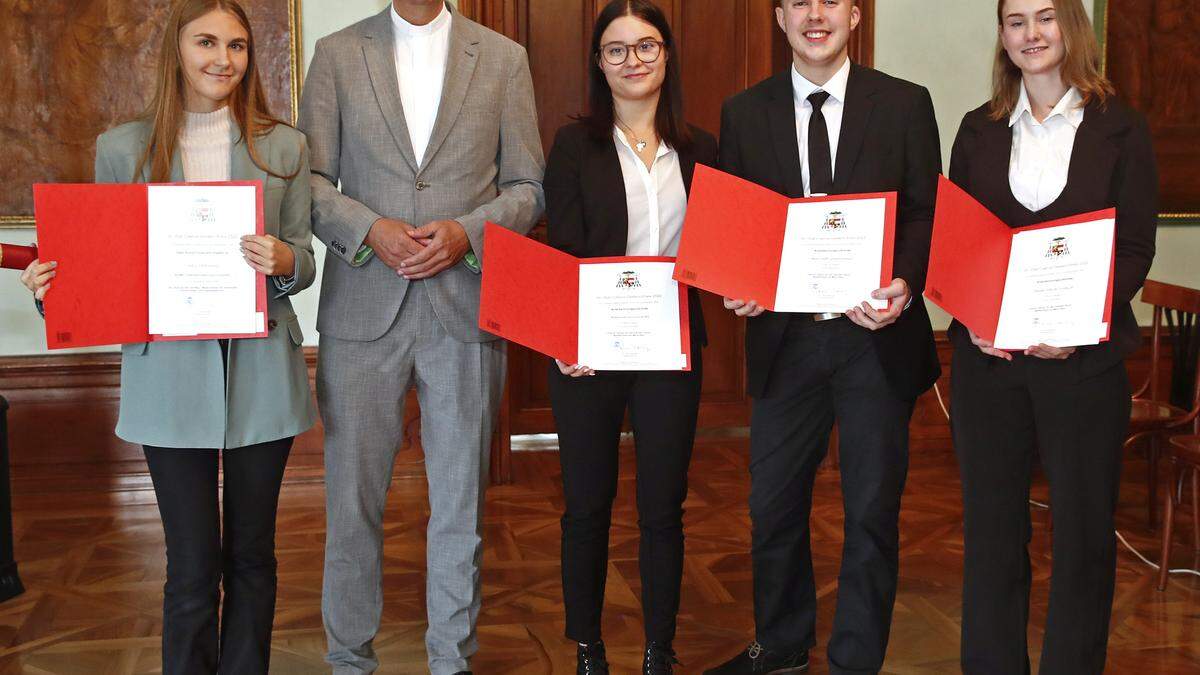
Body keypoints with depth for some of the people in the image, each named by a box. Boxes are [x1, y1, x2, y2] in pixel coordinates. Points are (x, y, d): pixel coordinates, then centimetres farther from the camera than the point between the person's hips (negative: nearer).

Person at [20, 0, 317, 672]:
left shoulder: (283, 147, 6)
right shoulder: (122, 149, 5)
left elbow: (304, 259, 7)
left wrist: (283, 262, -15)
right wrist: (55, 284, -12)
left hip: (262, 371, 1)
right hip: (171, 371, -1)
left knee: (252, 555, 12)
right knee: (192, 568, 2)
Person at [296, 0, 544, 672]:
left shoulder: (504, 58, 8)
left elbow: (528, 187, 6)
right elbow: (310, 179, 4)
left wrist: (468, 230, -12)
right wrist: (369, 227, -14)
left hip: (466, 307, 0)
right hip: (362, 309, 0)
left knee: (461, 501, 9)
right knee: (352, 496, 7)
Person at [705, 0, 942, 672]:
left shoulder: (906, 104, 1)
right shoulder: (744, 113, 6)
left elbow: (927, 212, 0)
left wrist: (904, 287, -18)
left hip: (876, 336, -1)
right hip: (784, 336, 2)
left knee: (872, 511, 8)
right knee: (774, 504, 12)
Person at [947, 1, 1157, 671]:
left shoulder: (1119, 127, 1)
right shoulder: (979, 129, 9)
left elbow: (1137, 246, -2)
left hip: (1083, 357, -2)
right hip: (987, 354, 2)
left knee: (1084, 528, 5)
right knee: (991, 522, 10)